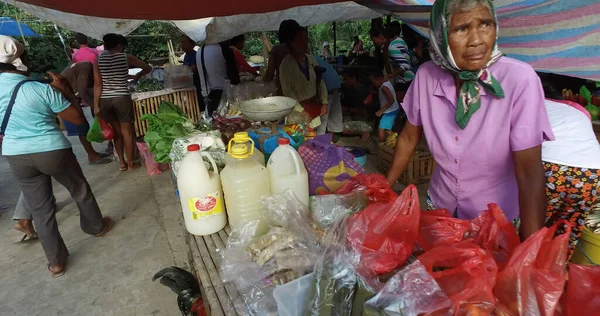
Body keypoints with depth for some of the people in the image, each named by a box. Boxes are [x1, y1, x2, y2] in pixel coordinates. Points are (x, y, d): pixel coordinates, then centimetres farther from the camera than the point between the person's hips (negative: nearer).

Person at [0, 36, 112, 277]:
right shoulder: (44, 90, -17)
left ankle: (56, 262, 22)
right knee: (80, 191, 21)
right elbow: (78, 119, -8)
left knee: (40, 208, 13)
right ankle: (97, 227, 42)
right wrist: (65, 89, -1)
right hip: (52, 152, -4)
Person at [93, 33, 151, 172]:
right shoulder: (126, 57, -1)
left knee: (116, 131, 17)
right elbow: (148, 68, 9)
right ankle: (130, 164, 16)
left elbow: (97, 84, 1)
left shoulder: (98, 59, 5)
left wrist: (96, 105, 3)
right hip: (121, 99, -3)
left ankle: (122, 163, 25)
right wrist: (137, 75, 27)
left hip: (104, 100, 3)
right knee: (126, 131, 8)